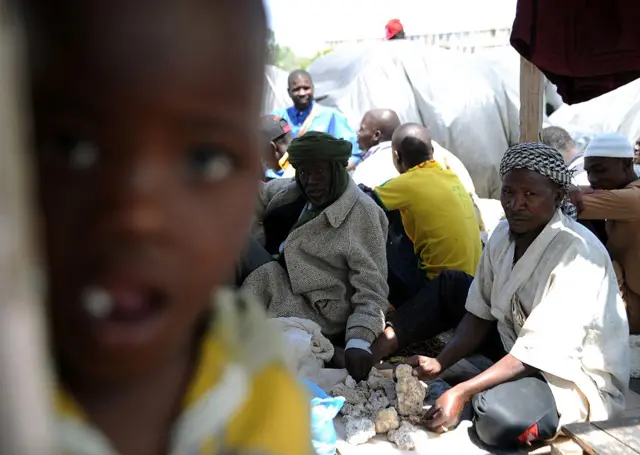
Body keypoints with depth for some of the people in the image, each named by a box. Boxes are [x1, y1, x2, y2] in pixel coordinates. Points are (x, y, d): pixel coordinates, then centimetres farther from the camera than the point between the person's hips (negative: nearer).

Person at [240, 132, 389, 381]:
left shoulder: (361, 213, -13)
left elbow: (372, 291, -17)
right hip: (276, 286, 7)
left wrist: (359, 341, -32)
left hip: (316, 314, -7)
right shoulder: (293, 192, 7)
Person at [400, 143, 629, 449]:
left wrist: (461, 392, -35)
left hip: (577, 375, -7)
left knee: (497, 416, -36)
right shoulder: (504, 234, -5)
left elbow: (540, 352, -30)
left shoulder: (578, 254, -28)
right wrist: (440, 363, -16)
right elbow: (480, 312, 0)